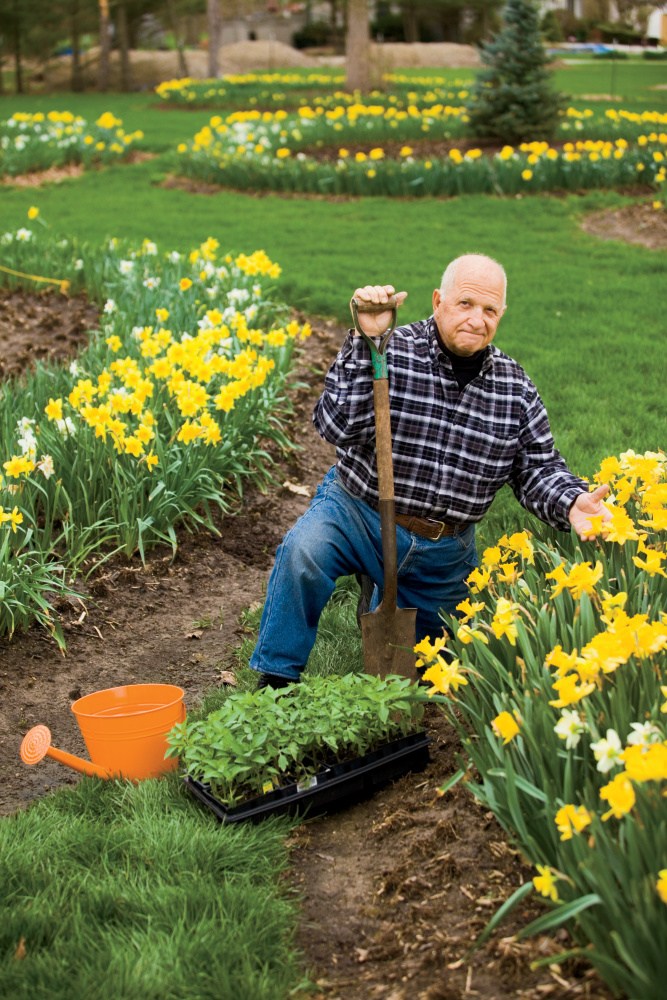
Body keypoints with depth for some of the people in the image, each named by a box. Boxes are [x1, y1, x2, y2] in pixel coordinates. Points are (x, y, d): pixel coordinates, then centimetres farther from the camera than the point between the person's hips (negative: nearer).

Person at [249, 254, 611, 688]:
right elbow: (338, 427, -28)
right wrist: (365, 341, -33)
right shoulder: (392, 352, -16)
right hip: (358, 512, -3)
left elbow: (538, 468, 2)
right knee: (303, 550, -35)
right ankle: (277, 678, -16)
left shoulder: (515, 388, -2)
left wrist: (571, 502, -19)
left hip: (444, 555, 4)